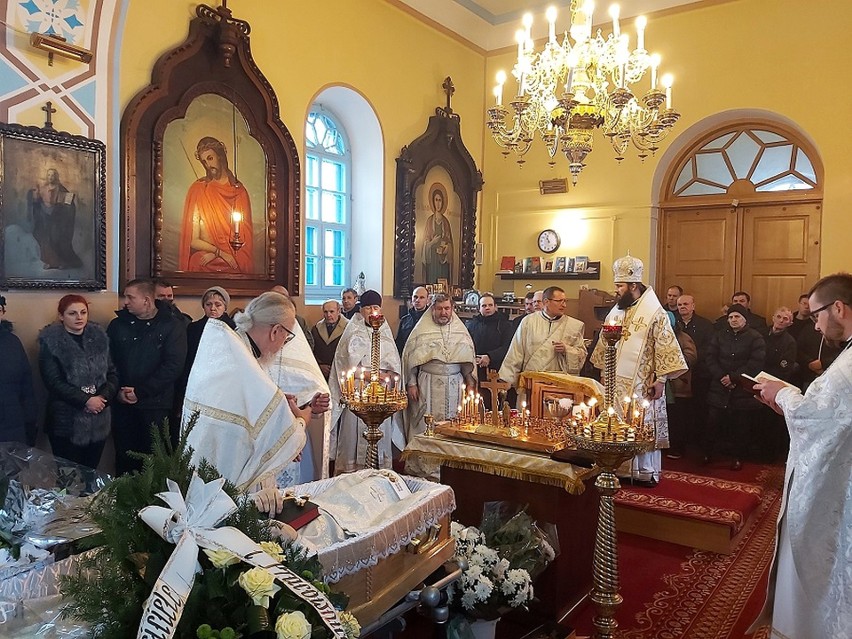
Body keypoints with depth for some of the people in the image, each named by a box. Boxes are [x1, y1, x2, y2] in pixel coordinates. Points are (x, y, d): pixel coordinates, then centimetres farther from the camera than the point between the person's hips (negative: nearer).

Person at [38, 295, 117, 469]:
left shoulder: (99, 337, 7)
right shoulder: (51, 342, -5)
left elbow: (112, 373, 6)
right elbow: (53, 381, -13)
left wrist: (103, 397, -11)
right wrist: (85, 400, -18)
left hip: (98, 421, 4)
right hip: (67, 422, -4)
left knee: (90, 473, 13)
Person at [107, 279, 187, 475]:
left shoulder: (172, 326, -4)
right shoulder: (117, 325, 9)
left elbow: (174, 366, -12)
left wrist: (140, 391, -14)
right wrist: (117, 391, -8)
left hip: (155, 406, -3)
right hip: (122, 405, 3)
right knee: (124, 459, 10)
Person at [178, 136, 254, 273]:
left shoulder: (239, 190, 7)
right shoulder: (198, 189, 3)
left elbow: (244, 236, 3)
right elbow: (193, 241, 0)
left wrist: (214, 253, -6)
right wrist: (221, 252, -10)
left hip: (233, 264, 0)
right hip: (203, 262, 1)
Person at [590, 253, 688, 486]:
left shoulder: (655, 313, -10)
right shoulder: (616, 311, 8)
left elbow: (665, 348, -11)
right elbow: (605, 344, 16)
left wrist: (660, 379, -14)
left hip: (642, 384, -5)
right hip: (616, 382, 6)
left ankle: (646, 472, 12)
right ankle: (618, 467, 19)